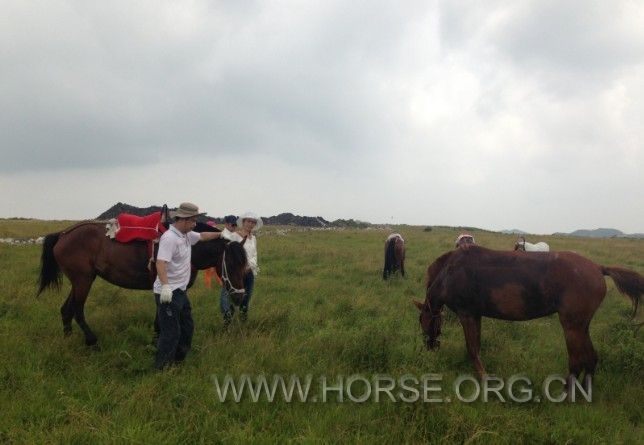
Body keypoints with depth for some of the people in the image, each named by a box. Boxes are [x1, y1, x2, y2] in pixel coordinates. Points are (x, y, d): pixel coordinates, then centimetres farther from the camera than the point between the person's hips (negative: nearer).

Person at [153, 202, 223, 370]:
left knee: (187, 326, 19)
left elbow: (203, 236, 29)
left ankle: (178, 359, 33)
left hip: (181, 291, 10)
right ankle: (161, 368, 6)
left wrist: (221, 234, 30)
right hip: (168, 293, -10)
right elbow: (160, 264, -33)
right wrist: (165, 286, -44)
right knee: (171, 332, -5)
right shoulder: (169, 237, -23)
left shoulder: (187, 235, 7)